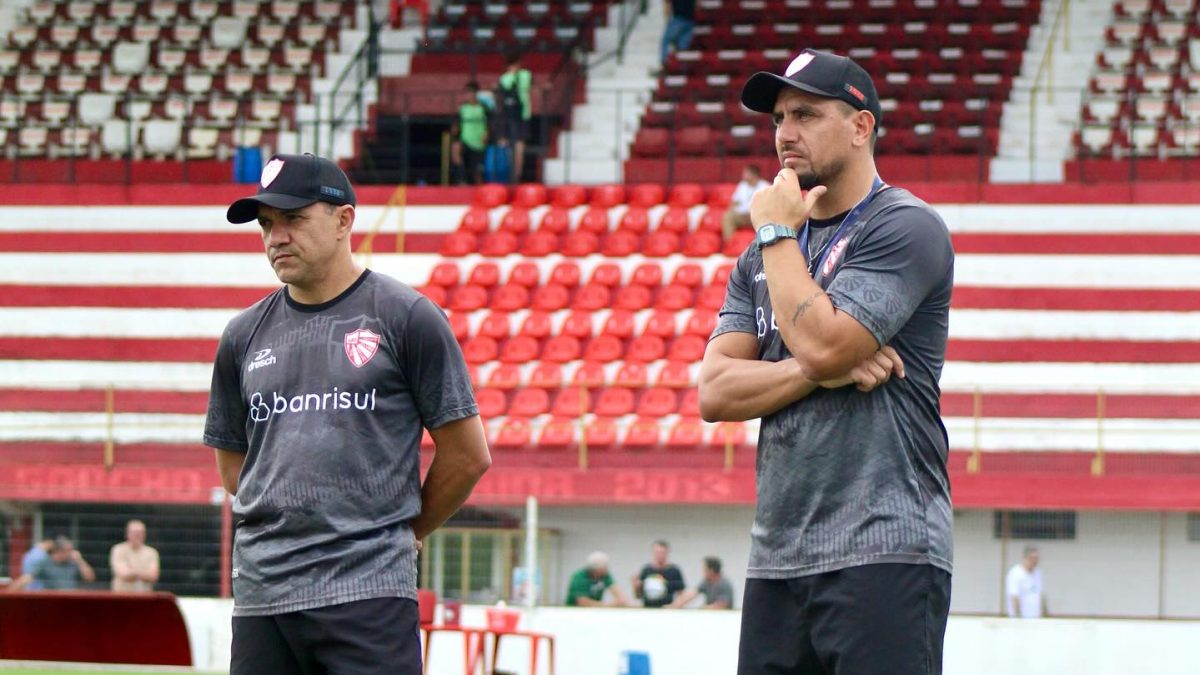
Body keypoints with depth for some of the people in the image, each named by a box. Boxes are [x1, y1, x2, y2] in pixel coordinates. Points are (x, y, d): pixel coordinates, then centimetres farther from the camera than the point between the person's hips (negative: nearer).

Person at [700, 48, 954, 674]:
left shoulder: (905, 227, -4)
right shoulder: (760, 259, 19)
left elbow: (822, 343, -16)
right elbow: (715, 393, 7)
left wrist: (777, 234, -3)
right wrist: (824, 371, -8)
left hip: (883, 554, -7)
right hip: (776, 563, 7)